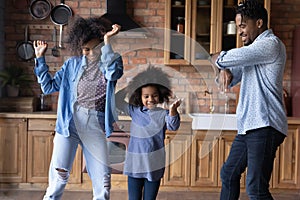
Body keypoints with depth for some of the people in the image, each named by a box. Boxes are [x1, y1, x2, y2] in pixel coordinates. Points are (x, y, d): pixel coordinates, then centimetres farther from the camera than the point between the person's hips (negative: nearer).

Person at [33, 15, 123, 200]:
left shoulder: (112, 61, 6)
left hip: (96, 125, 0)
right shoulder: (73, 64, 11)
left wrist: (107, 42, -20)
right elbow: (48, 86, 13)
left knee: (103, 180, 0)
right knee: (59, 176, -4)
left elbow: (113, 74, -18)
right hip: (70, 122, 1)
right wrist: (40, 58, 7)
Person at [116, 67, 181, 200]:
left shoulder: (163, 113, -3)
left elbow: (173, 126, -19)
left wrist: (172, 110, -36)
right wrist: (128, 88, 2)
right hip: (134, 165, 2)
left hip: (154, 166, -1)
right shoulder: (134, 111, 5)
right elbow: (117, 101, 10)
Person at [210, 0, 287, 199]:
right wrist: (226, 72, -5)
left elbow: (223, 59, -18)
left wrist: (217, 58, 6)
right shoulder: (254, 48, 21)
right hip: (248, 127, 10)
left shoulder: (270, 44, -11)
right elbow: (232, 80, 19)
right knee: (229, 174, 19)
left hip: (264, 127, -10)